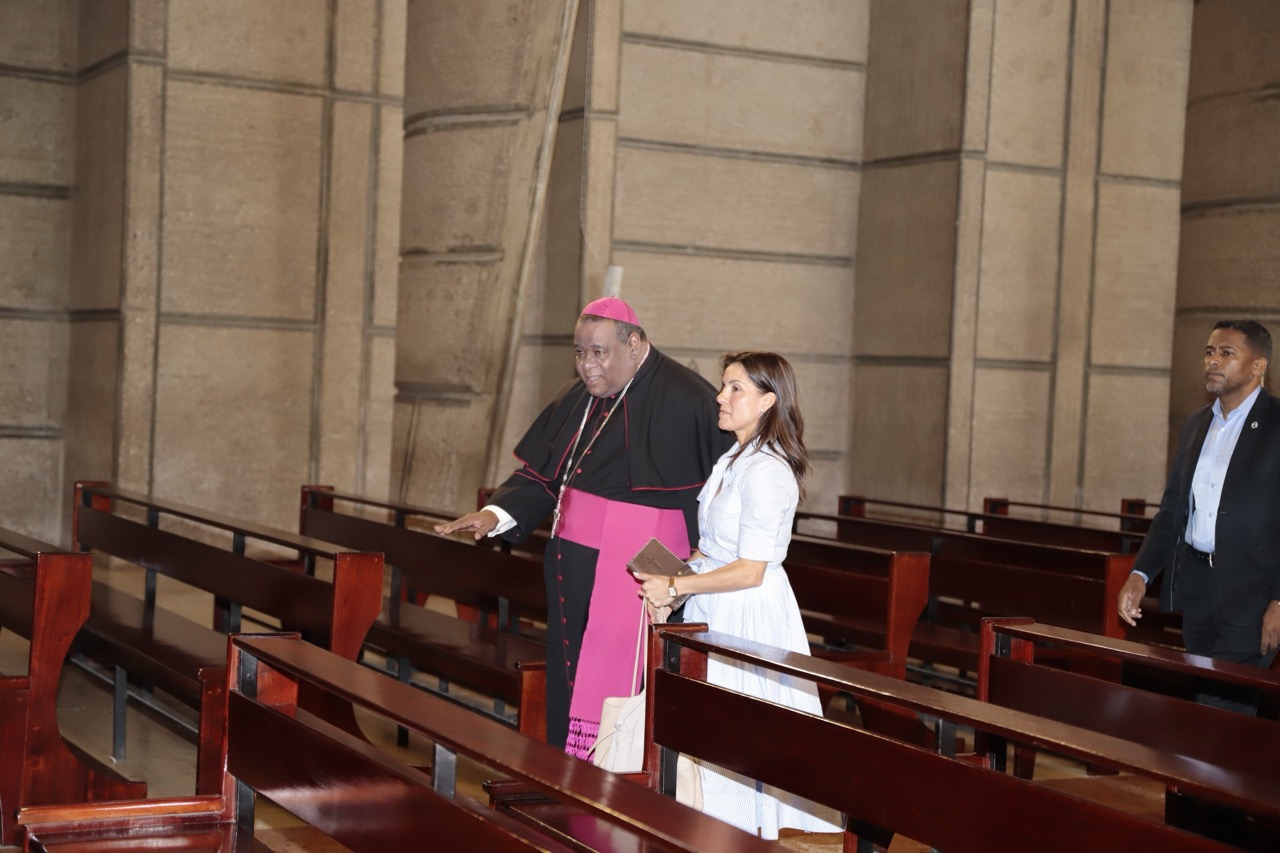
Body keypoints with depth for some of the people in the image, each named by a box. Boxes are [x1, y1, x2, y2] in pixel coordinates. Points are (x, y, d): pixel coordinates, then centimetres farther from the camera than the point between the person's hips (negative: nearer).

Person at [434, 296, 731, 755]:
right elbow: (540, 474, 13)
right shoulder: (577, 398, 11)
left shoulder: (686, 400, -11)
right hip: (572, 567, 7)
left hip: (634, 575, -7)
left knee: (611, 688, -7)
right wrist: (497, 514, -3)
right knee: (568, 682, 12)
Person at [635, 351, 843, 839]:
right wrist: (672, 574, 4)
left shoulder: (765, 471, -19)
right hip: (718, 613, 9)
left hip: (749, 617, -9)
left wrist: (675, 586, -15)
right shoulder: (733, 461, 11)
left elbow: (750, 571, -22)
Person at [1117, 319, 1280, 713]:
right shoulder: (1196, 426, 15)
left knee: (1225, 705, -12)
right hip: (1194, 588, 7)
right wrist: (1140, 574, 5)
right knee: (1203, 698, 10)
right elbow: (1172, 510, 17)